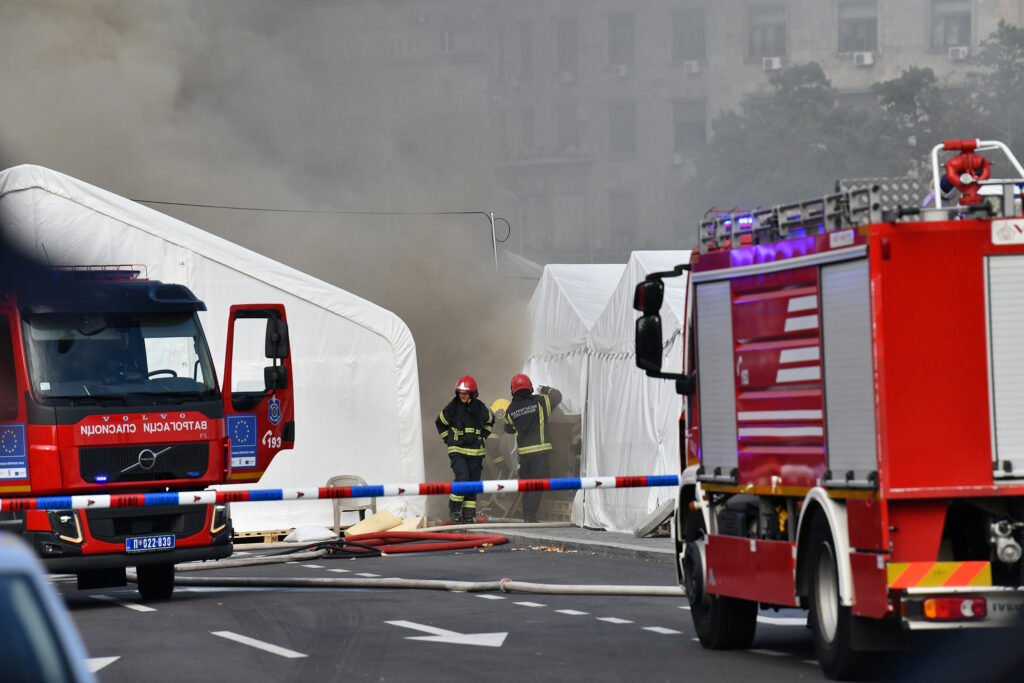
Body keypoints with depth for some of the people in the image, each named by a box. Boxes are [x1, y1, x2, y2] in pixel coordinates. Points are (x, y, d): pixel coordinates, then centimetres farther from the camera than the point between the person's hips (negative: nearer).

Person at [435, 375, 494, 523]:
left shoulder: (480, 408, 0)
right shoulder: (452, 408, -5)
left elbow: (490, 421, 21)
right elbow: (440, 423, 13)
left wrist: (483, 436, 11)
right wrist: (448, 440, 8)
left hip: (475, 452, 3)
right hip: (457, 450, -3)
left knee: (473, 482, 4)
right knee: (462, 478, -20)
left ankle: (468, 514, 13)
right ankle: (454, 509, -5)